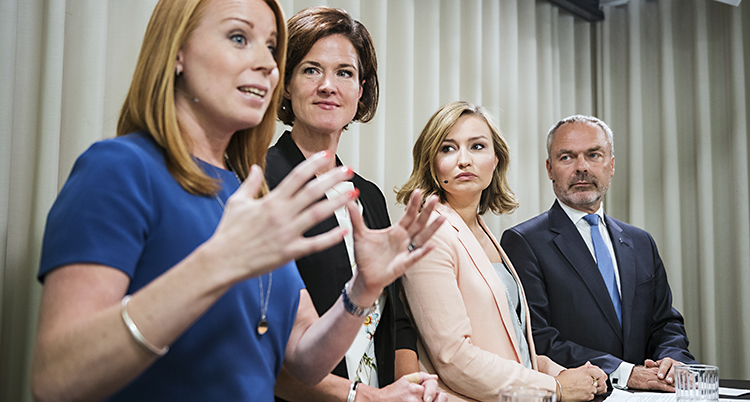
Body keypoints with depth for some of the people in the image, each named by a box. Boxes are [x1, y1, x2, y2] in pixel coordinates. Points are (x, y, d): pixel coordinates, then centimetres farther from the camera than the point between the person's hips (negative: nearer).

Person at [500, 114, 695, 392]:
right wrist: (622, 372, -17)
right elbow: (536, 340, -12)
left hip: (642, 397, 5)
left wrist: (672, 361, -6)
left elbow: (665, 323, 15)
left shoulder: (641, 244, 15)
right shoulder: (521, 243, -5)